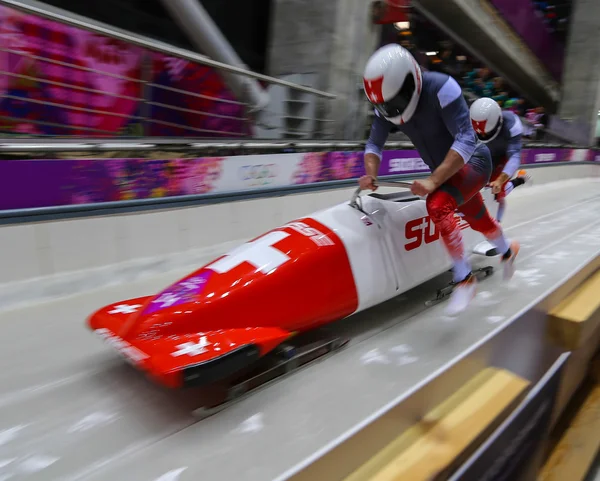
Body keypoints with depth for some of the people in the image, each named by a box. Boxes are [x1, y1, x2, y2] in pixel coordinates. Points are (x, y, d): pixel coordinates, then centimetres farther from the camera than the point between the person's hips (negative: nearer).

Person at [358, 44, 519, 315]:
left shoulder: (441, 89, -30)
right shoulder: (386, 104, -12)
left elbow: (466, 140, -35)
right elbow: (374, 145, -5)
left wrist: (433, 181, -43)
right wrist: (371, 174, -25)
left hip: (471, 163, -7)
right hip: (444, 171, 7)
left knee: (437, 204, -33)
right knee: (479, 221, 24)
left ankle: (464, 280, -19)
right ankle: (507, 251, 56)